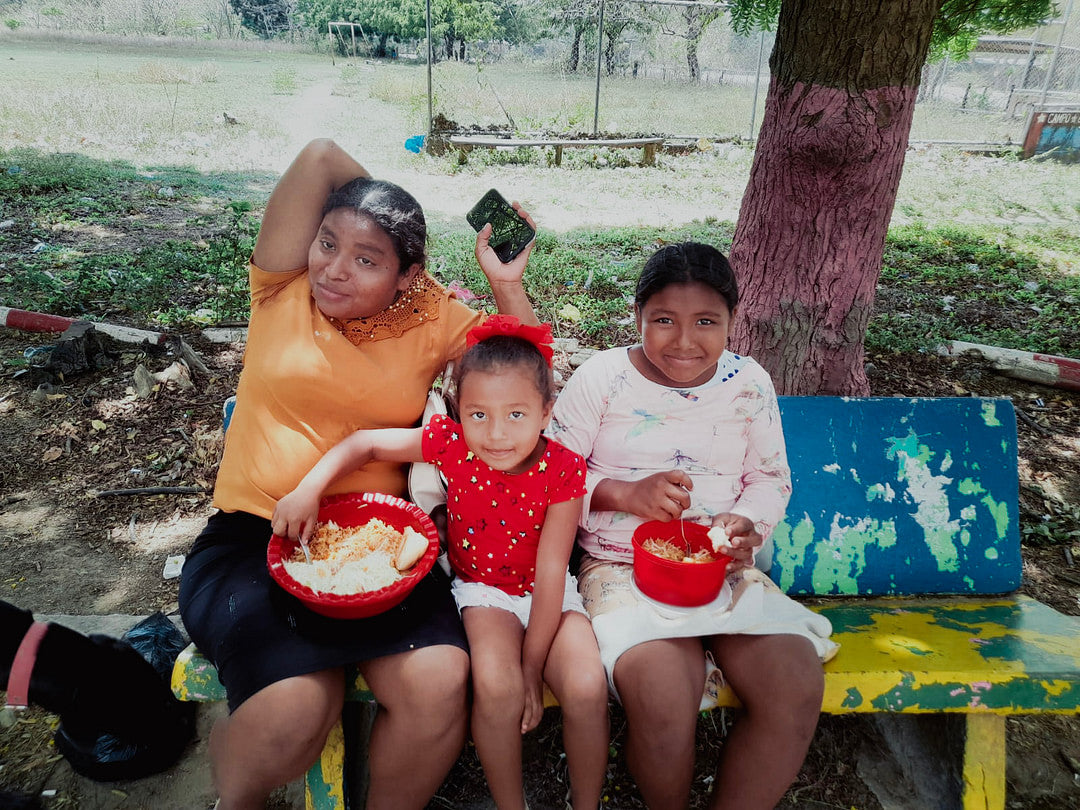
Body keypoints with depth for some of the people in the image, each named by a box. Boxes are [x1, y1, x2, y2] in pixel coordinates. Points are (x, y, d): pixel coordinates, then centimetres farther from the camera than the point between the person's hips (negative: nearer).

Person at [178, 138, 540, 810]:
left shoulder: (432, 320, 7)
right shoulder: (284, 293, 3)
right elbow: (320, 156, -1)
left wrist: (507, 282, -4)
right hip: (253, 537, -1)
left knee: (442, 684, -24)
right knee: (297, 706, -25)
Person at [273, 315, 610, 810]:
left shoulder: (562, 471, -22)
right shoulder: (450, 444, -18)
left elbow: (549, 573, -19)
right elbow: (365, 444, -6)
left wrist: (531, 667, -15)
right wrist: (308, 490, -21)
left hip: (545, 594, 0)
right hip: (481, 588, 0)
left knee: (587, 688, -23)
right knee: (495, 683, -29)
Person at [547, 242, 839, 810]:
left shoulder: (749, 384, 7)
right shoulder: (601, 376, -3)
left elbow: (771, 478, 14)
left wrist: (746, 523, -8)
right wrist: (625, 493, -17)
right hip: (622, 565, -3)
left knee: (797, 687, -21)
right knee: (662, 699, -28)